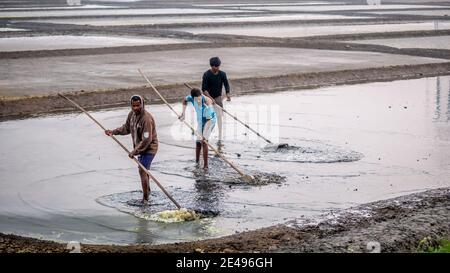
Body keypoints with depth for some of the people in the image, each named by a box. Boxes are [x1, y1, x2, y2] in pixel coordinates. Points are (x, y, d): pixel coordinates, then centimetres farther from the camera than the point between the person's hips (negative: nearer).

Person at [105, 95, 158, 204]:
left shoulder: (147, 119, -28)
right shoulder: (132, 114, -1)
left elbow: (146, 140, -29)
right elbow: (127, 128, 15)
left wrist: (135, 151, -27)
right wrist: (113, 132, 3)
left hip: (149, 148, -9)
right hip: (140, 147, 9)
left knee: (142, 171, -14)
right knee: (143, 170, 23)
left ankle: (145, 198, -7)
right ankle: (147, 190, 42)